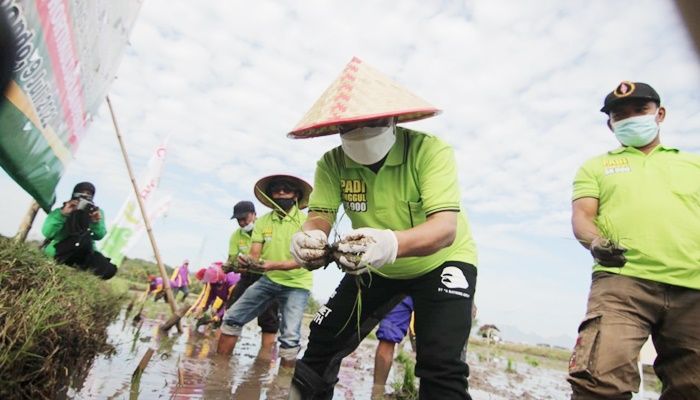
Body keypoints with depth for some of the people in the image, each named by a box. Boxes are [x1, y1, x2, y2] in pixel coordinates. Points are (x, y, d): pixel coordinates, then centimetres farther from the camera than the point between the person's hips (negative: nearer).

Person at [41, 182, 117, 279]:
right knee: (83, 239, -36)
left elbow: (99, 236, -6)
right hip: (57, 251, -4)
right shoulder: (60, 212, -5)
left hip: (82, 253, 4)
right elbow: (47, 233, -19)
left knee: (109, 270, -23)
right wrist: (62, 214, -28)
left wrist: (97, 222, -26)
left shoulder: (95, 212, 2)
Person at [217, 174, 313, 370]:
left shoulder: (305, 221, -14)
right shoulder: (262, 221, -2)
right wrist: (247, 262, -30)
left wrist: (275, 265, -40)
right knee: (232, 318, 1)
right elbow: (254, 254, -5)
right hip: (268, 280, 4)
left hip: (296, 285, -4)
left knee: (290, 338, -15)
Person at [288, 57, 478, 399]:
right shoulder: (332, 163, -15)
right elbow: (320, 215, -20)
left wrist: (393, 243, -58)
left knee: (440, 367, -21)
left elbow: (446, 228, -37)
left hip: (440, 262, -3)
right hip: (376, 268, 4)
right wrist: (308, 238, -45)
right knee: (322, 344, 4)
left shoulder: (430, 150, -27)